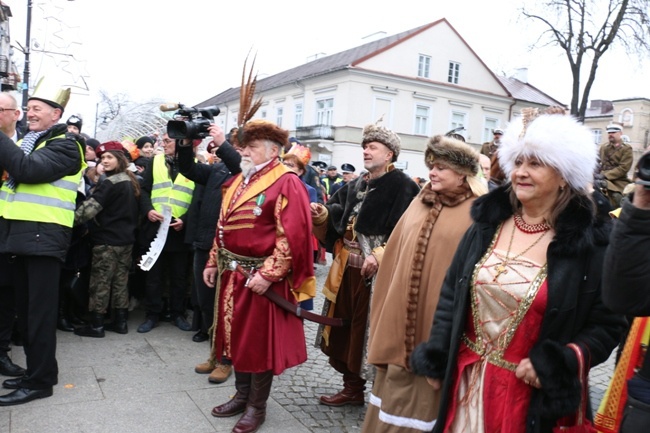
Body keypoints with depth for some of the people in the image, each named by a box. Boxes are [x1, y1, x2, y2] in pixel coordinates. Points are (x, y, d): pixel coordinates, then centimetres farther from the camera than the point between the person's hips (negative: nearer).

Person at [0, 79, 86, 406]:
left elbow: (28, 169, -21)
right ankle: (35, 369, 28)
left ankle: (40, 380, 8)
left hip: (43, 237, -8)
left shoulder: (64, 145, -7)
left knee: (39, 312, -2)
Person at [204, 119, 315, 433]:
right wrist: (213, 262, 16)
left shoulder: (286, 184, -14)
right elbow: (223, 227, 19)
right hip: (233, 275, 8)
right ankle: (242, 395, 36)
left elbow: (292, 236, -21)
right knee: (238, 336, 18)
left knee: (260, 342, 5)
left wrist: (268, 275, -23)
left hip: (263, 279, -8)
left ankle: (257, 407, 22)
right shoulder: (238, 181, 13)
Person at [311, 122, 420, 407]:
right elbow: (337, 221, 11)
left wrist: (379, 255, -27)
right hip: (346, 269, 8)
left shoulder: (403, 187, -9)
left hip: (376, 272, -8)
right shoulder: (356, 186, 15)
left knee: (369, 333, -1)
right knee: (344, 328, 15)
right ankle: (352, 387, 31)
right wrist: (322, 215, -8)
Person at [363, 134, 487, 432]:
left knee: (426, 401, 7)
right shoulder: (420, 203, 10)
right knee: (396, 394, 16)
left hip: (440, 319, -5)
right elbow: (396, 254, 14)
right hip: (402, 316, 6)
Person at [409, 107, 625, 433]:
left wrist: (556, 365, -18)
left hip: (530, 393, -3)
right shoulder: (488, 222, -1)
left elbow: (607, 325, -6)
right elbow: (451, 294, 3)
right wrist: (435, 359, 2)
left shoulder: (589, 241, -11)